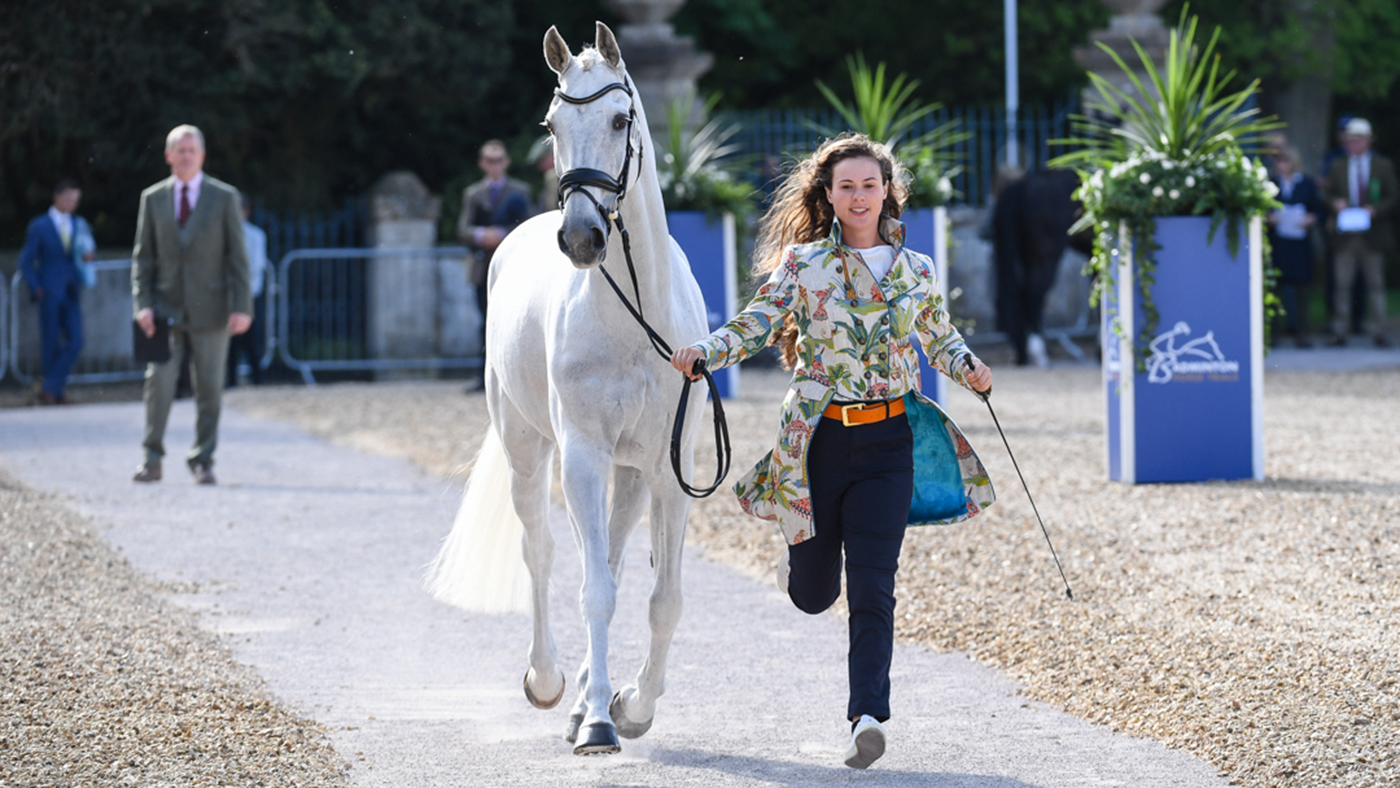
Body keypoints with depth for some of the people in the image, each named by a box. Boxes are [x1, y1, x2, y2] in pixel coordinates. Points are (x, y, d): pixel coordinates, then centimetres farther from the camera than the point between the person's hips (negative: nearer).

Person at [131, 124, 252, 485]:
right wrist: (143, 304, -5)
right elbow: (143, 257, 7)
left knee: (209, 388, 1)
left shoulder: (224, 197, 2)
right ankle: (152, 459, -3)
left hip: (209, 309, -1)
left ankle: (202, 460, 10)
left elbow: (237, 257, 1)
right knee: (158, 381, -10)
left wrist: (241, 307, -8)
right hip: (166, 309, 1)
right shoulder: (153, 198, 6)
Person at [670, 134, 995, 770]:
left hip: (888, 439, 0)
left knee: (872, 590, -10)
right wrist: (703, 352, -25)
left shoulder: (915, 270, 7)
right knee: (812, 595, 9)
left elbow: (939, 340, 18)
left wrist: (969, 368, -2)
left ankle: (868, 714, -12)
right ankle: (801, 557, 46)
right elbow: (755, 326, -7)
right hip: (817, 440, 0)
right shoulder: (802, 263, -1)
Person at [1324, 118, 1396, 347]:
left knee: (1375, 283, 2)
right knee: (1342, 284, -1)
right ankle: (1339, 332, 2)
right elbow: (1329, 193, 15)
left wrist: (1375, 210, -13)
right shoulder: (1338, 167, 11)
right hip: (1345, 235, 1)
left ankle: (1378, 331, 7)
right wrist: (1336, 202, -7)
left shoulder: (1383, 166, 6)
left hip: (1372, 233, -1)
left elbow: (1391, 198, 4)